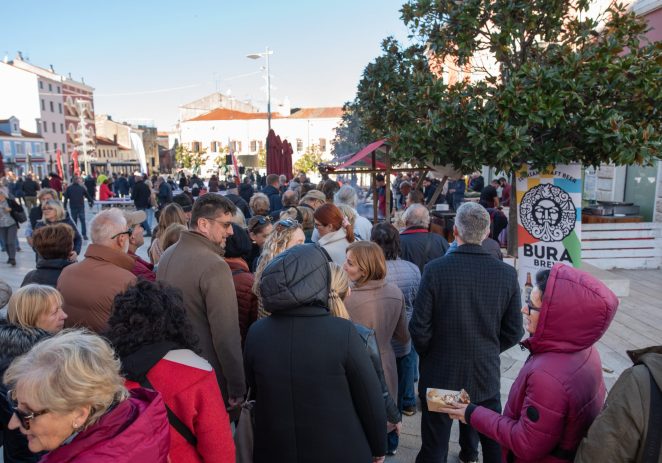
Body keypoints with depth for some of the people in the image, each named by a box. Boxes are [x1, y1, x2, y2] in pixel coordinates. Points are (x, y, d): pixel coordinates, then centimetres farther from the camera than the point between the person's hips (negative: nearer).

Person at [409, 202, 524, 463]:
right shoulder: (507, 274, -10)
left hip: (440, 375, -2)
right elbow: (514, 332, -3)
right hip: (486, 375, 3)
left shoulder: (435, 269, -20)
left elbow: (419, 328, -17)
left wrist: (427, 354, 4)